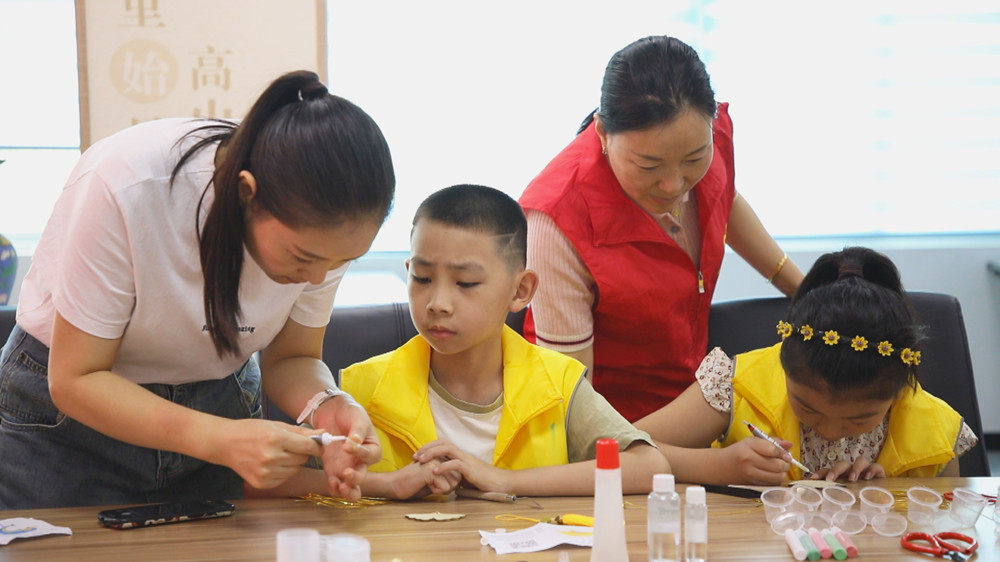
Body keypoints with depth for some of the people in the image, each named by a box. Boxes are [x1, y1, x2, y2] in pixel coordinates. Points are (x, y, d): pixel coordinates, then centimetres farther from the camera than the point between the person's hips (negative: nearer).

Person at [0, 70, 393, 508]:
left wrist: (327, 407, -30)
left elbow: (290, 357, -7)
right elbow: (75, 379, -28)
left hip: (217, 403, 3)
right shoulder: (128, 187, -34)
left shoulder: (326, 227, -21)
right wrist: (220, 440, -41)